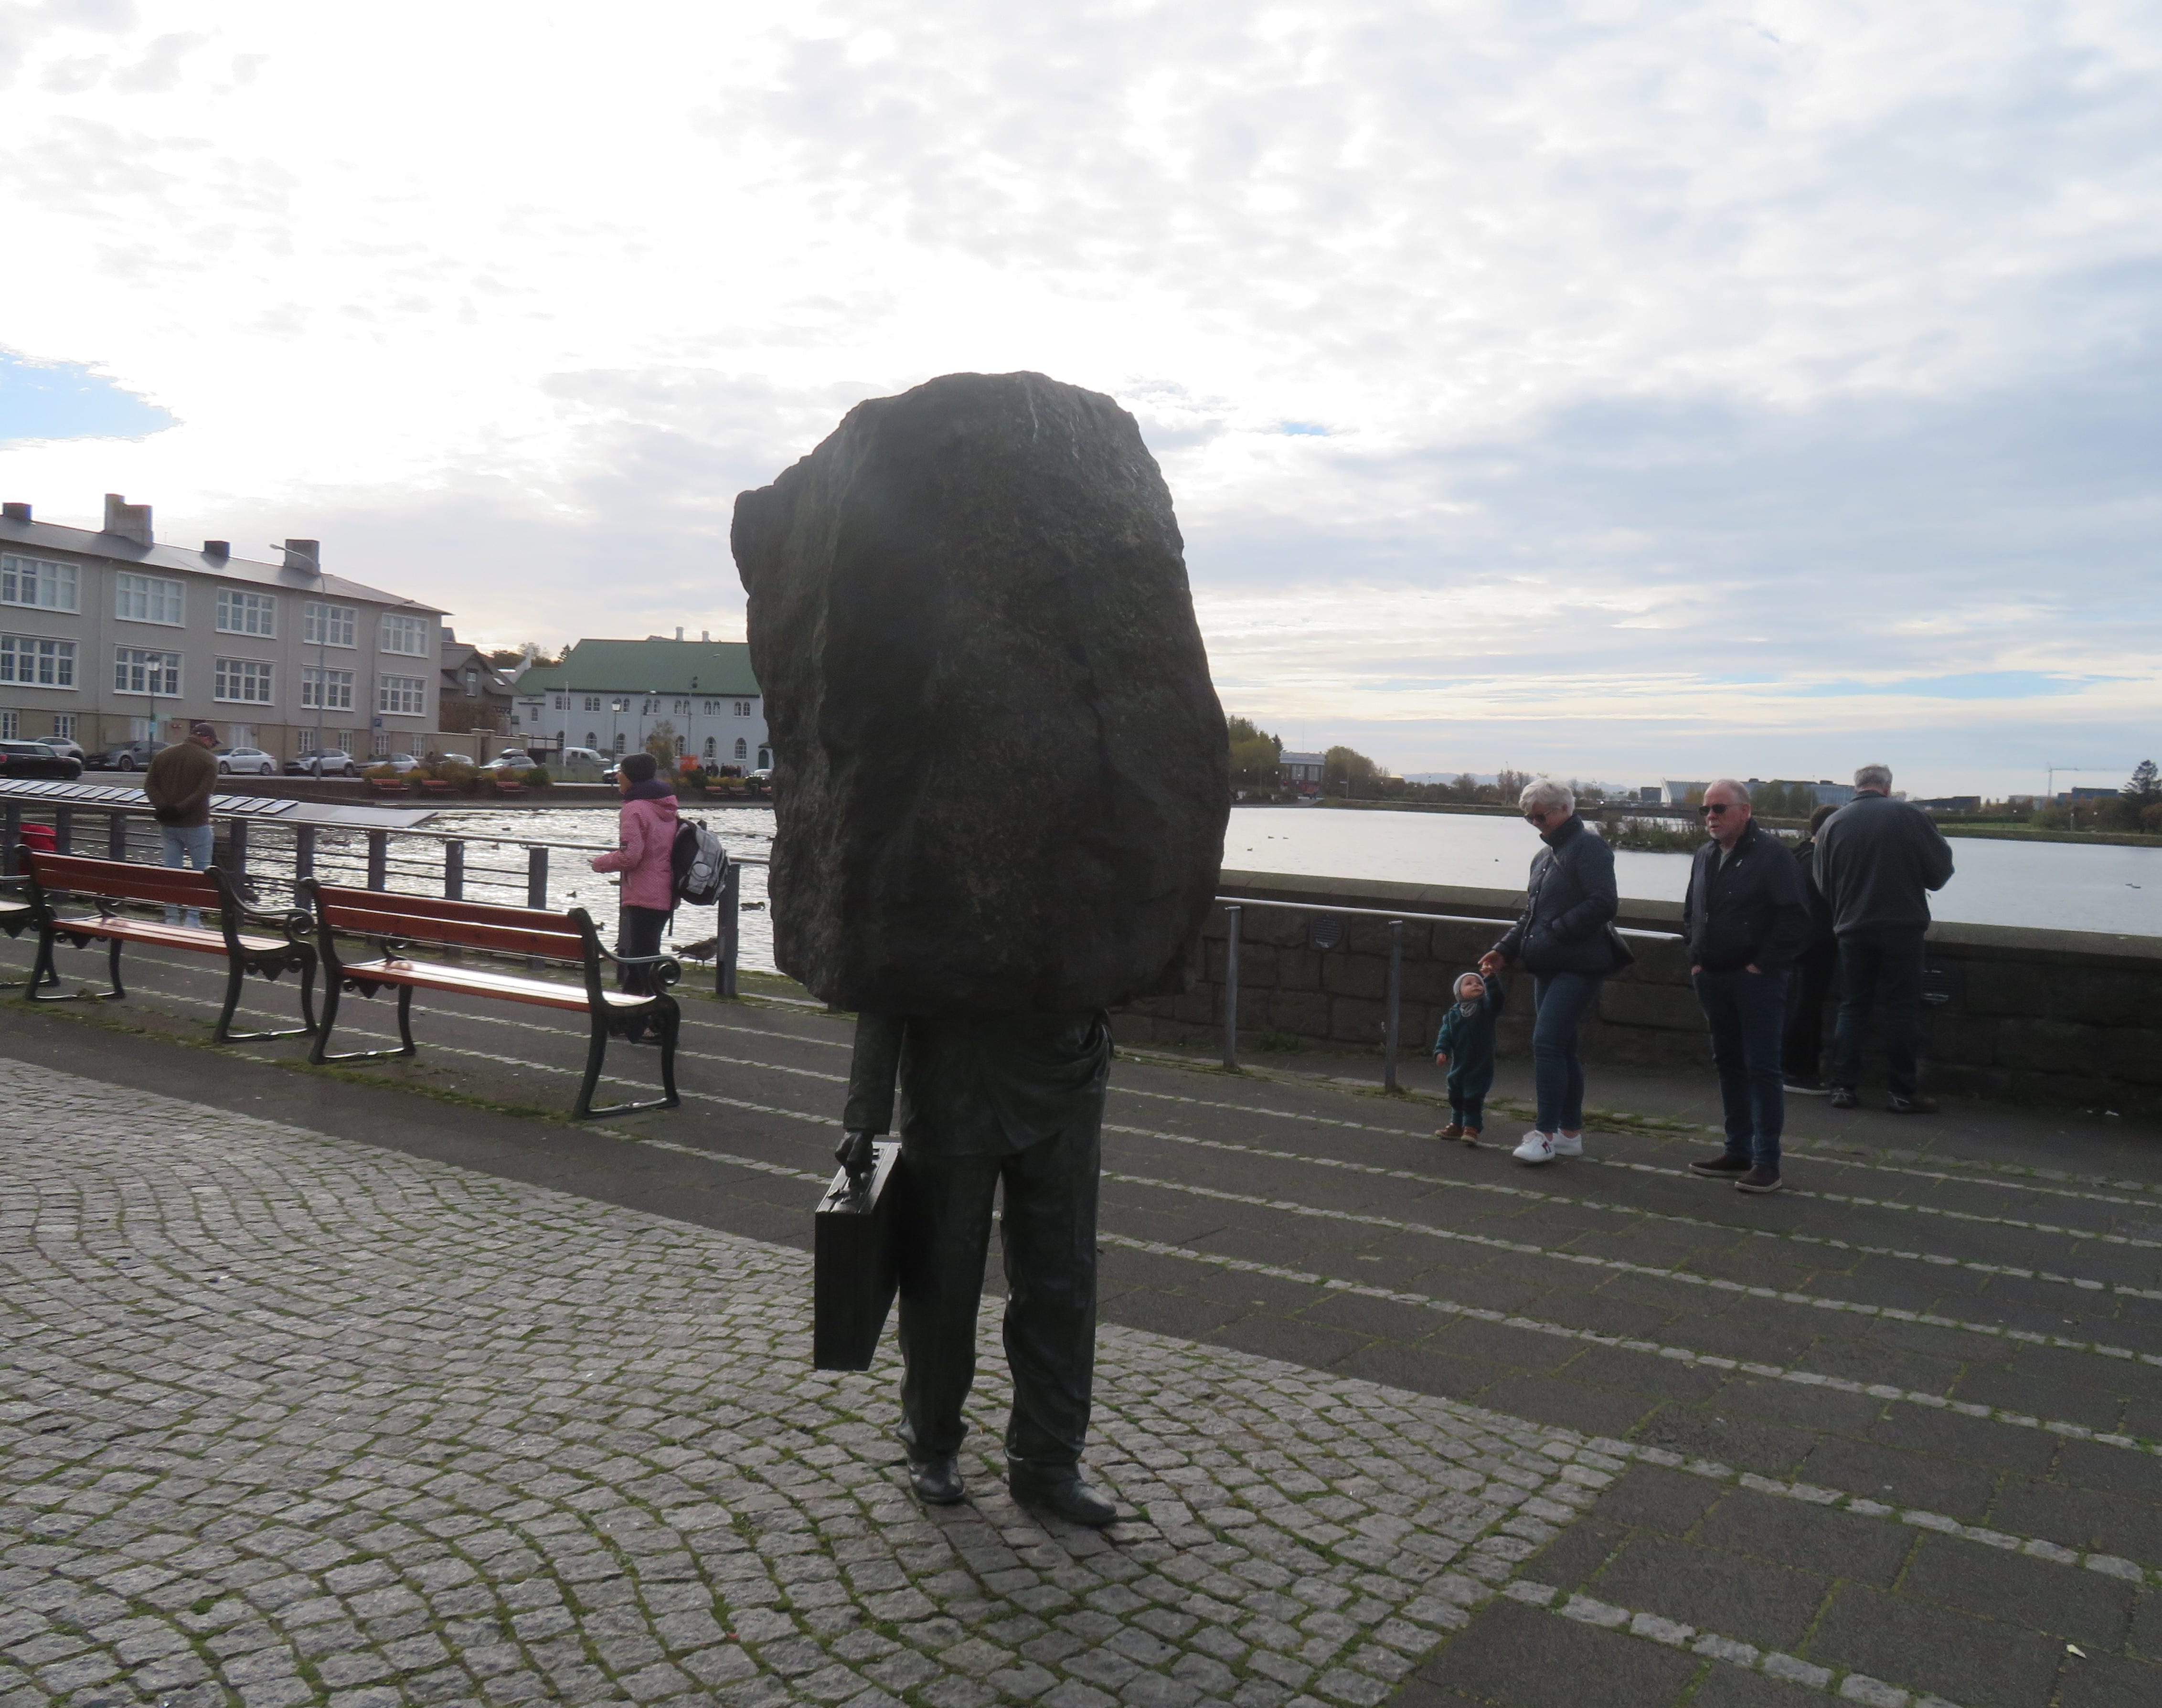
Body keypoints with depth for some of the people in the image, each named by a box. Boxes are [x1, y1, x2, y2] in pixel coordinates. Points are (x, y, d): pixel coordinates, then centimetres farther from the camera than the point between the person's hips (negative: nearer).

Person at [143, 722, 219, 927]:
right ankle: (193, 918, -1)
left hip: (168, 825, 5)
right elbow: (203, 792, -19)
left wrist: (163, 807, -9)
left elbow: (149, 785, 4)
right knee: (201, 871, 4)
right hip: (195, 824, -5)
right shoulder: (209, 760, -6)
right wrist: (179, 809, -17)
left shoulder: (162, 755, 12)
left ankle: (171, 919, 12)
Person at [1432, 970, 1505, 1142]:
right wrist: (1441, 1051, -13)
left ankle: (1471, 1128, 5)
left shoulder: (1486, 1007, -6)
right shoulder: (1453, 1013, 2)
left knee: (1474, 1097, -6)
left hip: (1481, 1065, -5)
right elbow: (1445, 1035, 1)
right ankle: (1457, 1125, 33)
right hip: (1459, 1065, 5)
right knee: (1456, 1096, 18)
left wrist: (1492, 978, -35)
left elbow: (1498, 995, -24)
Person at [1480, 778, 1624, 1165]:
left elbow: (1604, 904, -19)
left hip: (1578, 966, -9)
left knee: (1547, 1042, -14)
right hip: (1548, 967, 9)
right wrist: (1505, 950, 12)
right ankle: (1570, 1133, 19)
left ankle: (1545, 1135, -11)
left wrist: (1555, 931, -19)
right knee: (1560, 1048, 11)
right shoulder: (1544, 856, 20)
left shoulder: (1588, 847, -8)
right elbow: (1531, 914, 24)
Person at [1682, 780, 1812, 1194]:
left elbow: (1795, 919, -13)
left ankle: (1767, 1162, 0)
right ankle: (1738, 1151, 21)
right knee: (1729, 1064, 12)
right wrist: (1696, 960, 13)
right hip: (1714, 980, 7)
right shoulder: (1704, 857, 12)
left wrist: (1763, 965, -14)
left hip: (1757, 979, -7)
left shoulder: (1771, 855, -9)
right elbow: (1690, 914, 24)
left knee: (1762, 1068, -5)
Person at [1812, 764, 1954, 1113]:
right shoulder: (1910, 816, -5)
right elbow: (1941, 868, -1)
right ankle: (1903, 1093, 6)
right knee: (1902, 1008, 3)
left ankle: (1844, 1086, 9)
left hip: (1853, 930, 3)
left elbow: (1822, 885, 6)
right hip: (1903, 927, -2)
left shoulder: (1833, 824, 3)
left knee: (1852, 1006, 10)